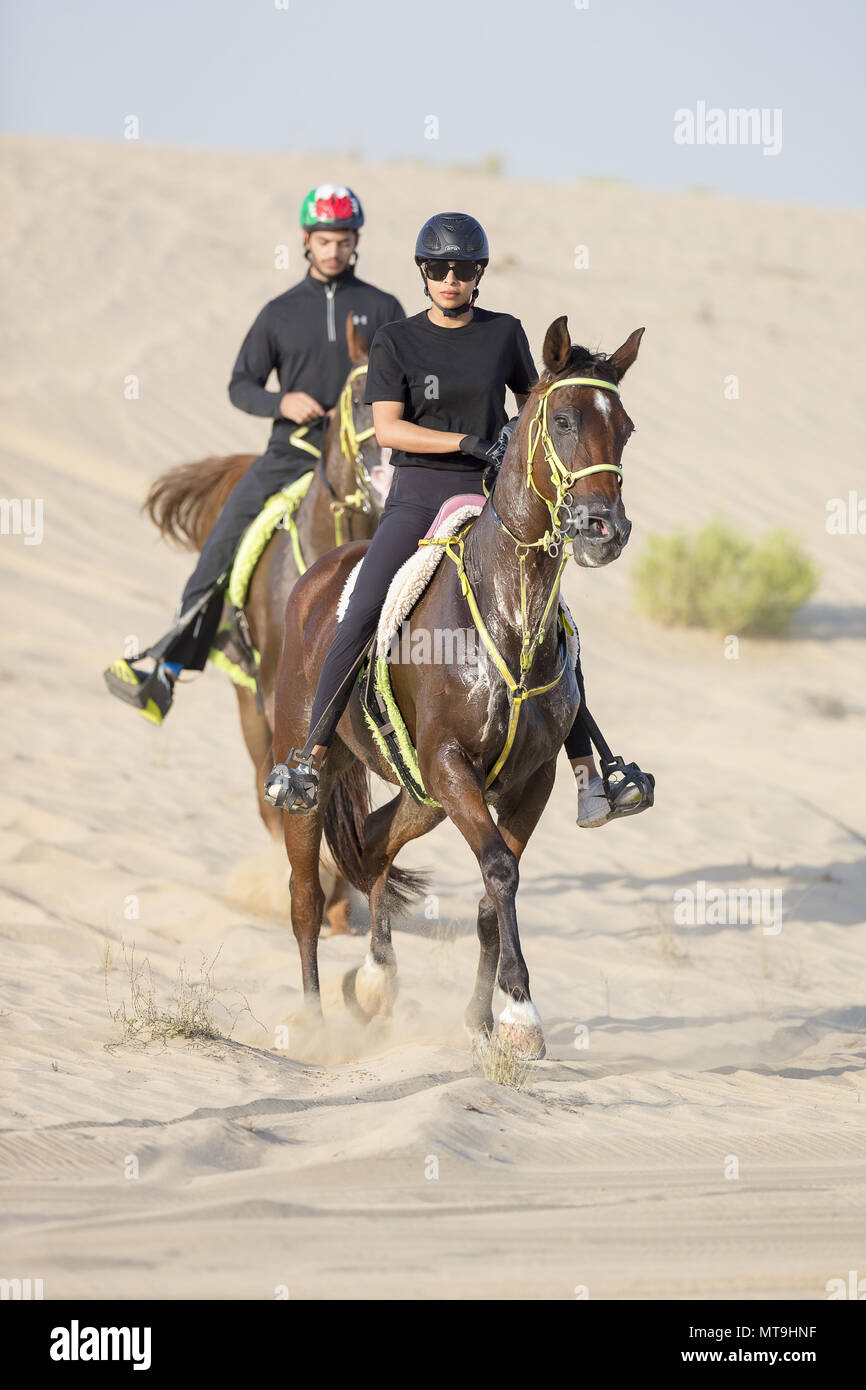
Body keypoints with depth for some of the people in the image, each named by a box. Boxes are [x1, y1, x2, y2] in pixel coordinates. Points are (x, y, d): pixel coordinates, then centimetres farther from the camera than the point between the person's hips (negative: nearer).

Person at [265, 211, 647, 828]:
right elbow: (388, 429, -12)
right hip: (418, 496, -2)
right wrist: (473, 443, -19)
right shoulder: (396, 343, -1)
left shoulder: (505, 333, 6)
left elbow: (534, 403, 23)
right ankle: (311, 763, -12)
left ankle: (589, 777, -3)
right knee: (359, 622, -17)